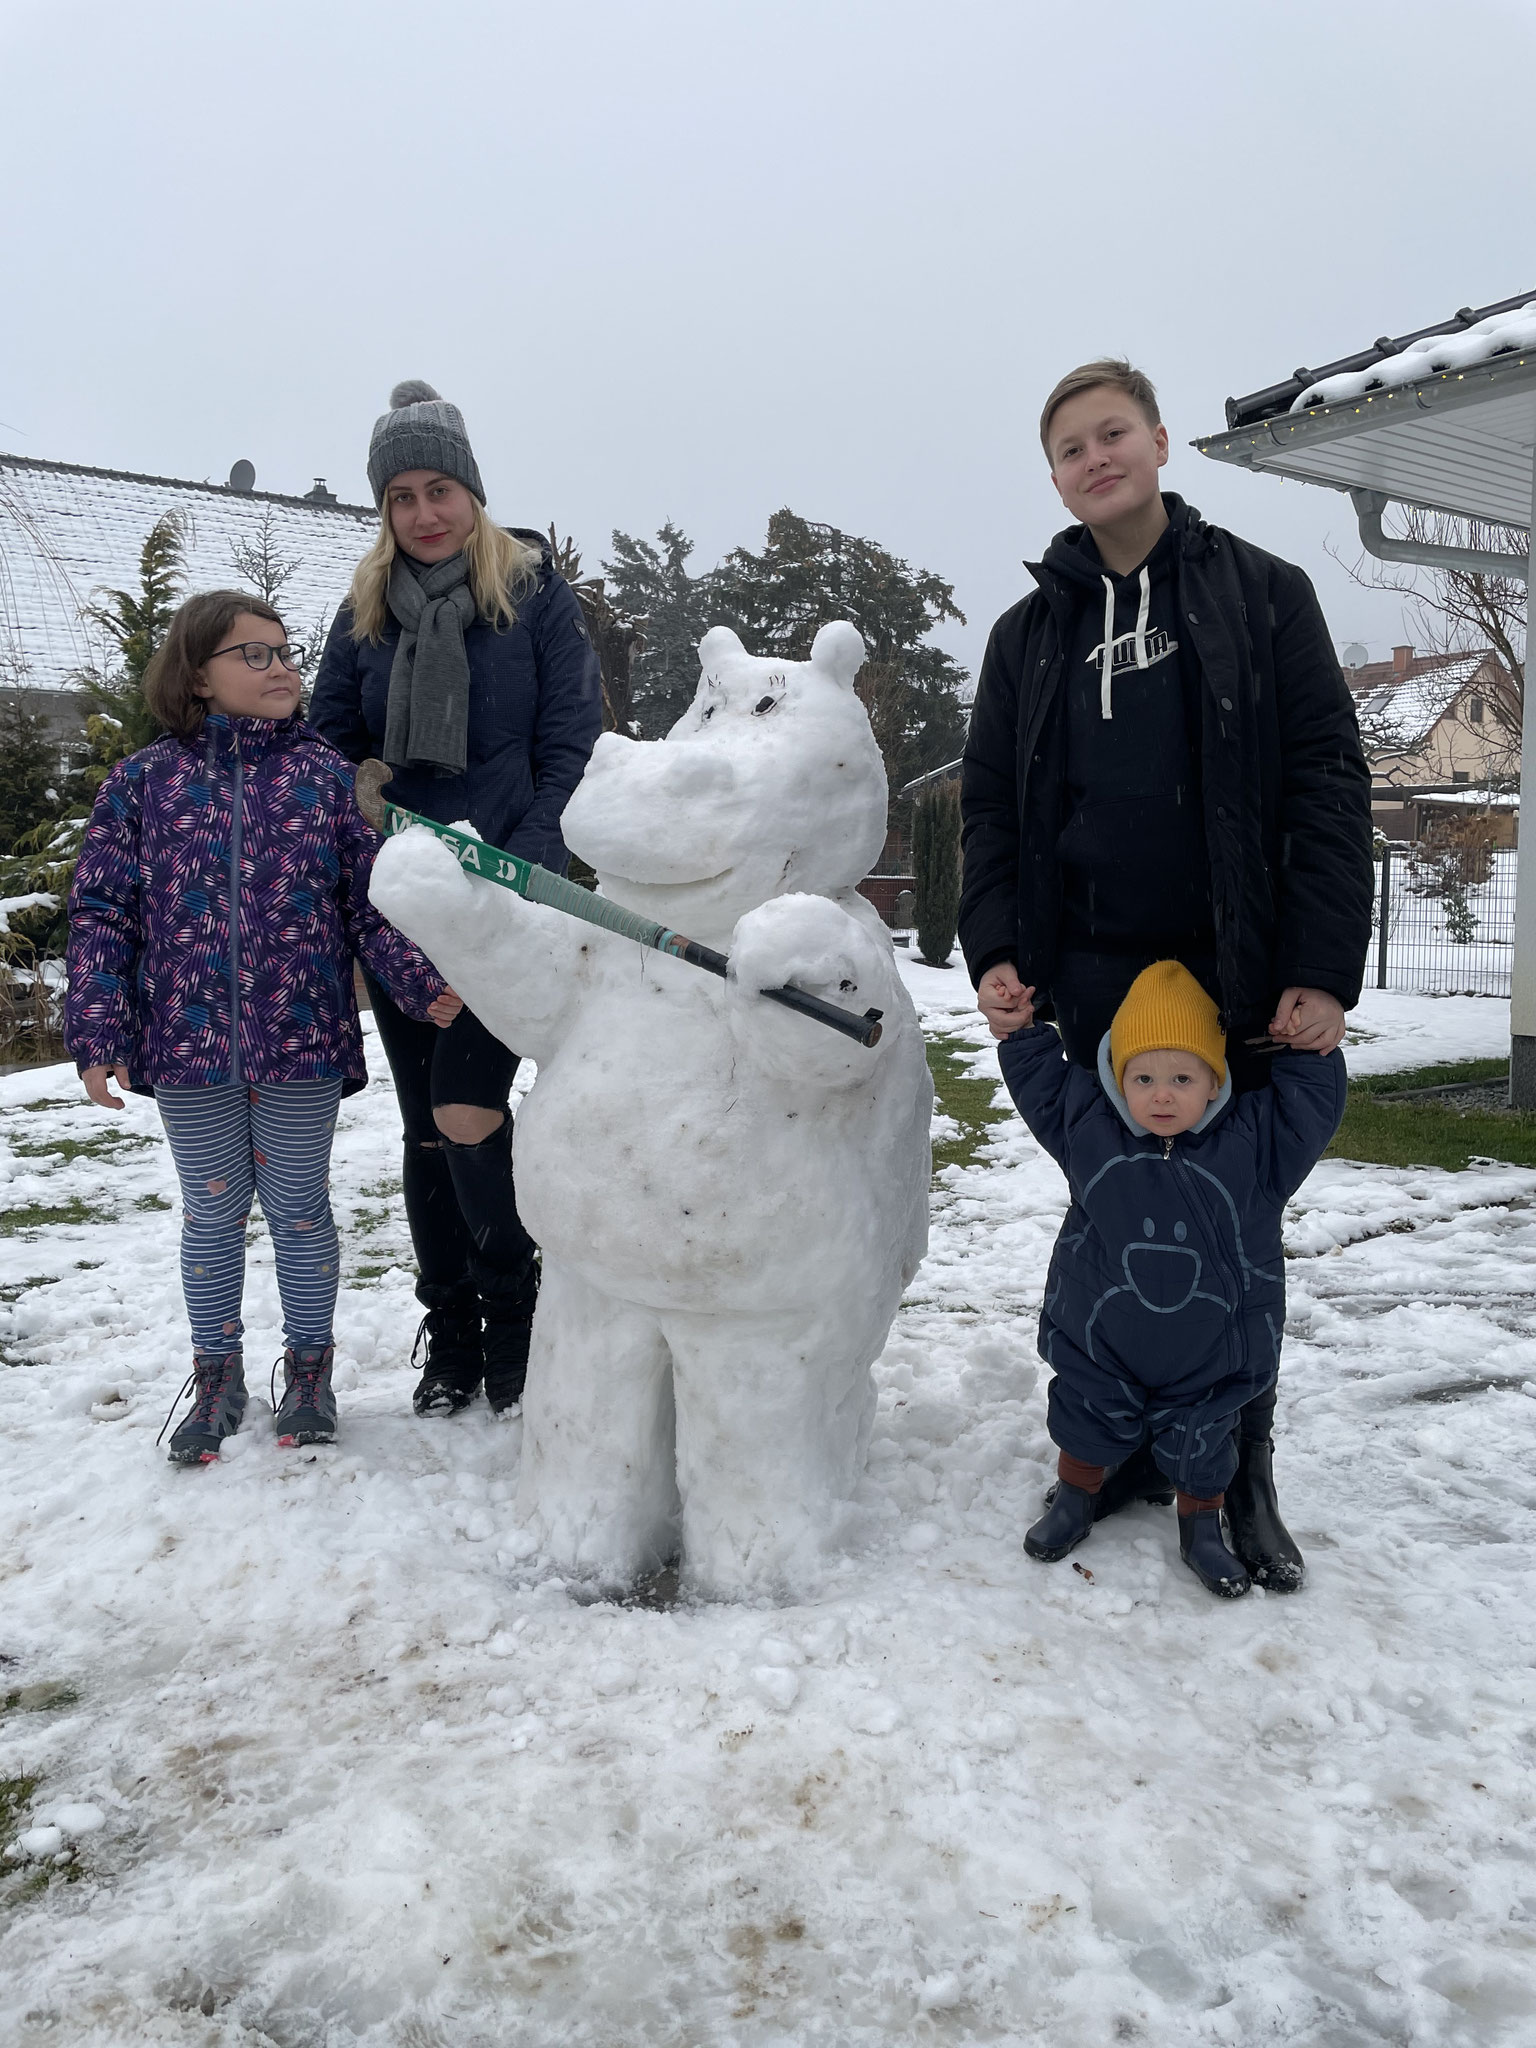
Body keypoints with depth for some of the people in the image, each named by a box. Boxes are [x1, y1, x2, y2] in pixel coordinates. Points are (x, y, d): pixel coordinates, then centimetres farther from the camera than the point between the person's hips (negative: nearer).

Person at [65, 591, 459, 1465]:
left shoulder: (327, 775, 2)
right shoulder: (143, 783, 2)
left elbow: (371, 902, 2)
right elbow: (104, 915, 2)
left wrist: (424, 979, -13)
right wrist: (97, 1035, -6)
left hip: (303, 1041, 0)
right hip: (189, 1045, 1)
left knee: (299, 1207, 11)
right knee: (212, 1212, 14)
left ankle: (309, 1368, 30)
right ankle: (217, 1377, 32)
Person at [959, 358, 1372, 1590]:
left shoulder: (1262, 594, 5)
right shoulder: (1032, 631, 13)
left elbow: (1326, 785, -2)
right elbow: (990, 807, 12)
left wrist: (1324, 970, -11)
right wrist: (996, 952, -3)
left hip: (1238, 976, -2)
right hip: (1090, 978, 2)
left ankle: (1241, 1478, 19)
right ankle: (1124, 1451, 23)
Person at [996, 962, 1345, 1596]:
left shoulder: (1251, 1143, -14)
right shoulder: (1089, 1127, -11)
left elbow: (1314, 1100, -7)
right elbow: (1041, 1083, 4)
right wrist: (1022, 1032, -5)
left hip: (1208, 1356, 0)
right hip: (1100, 1342, 1)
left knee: (1202, 1446, 17)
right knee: (1089, 1423, 18)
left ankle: (1202, 1527, 41)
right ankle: (1074, 1499, 44)